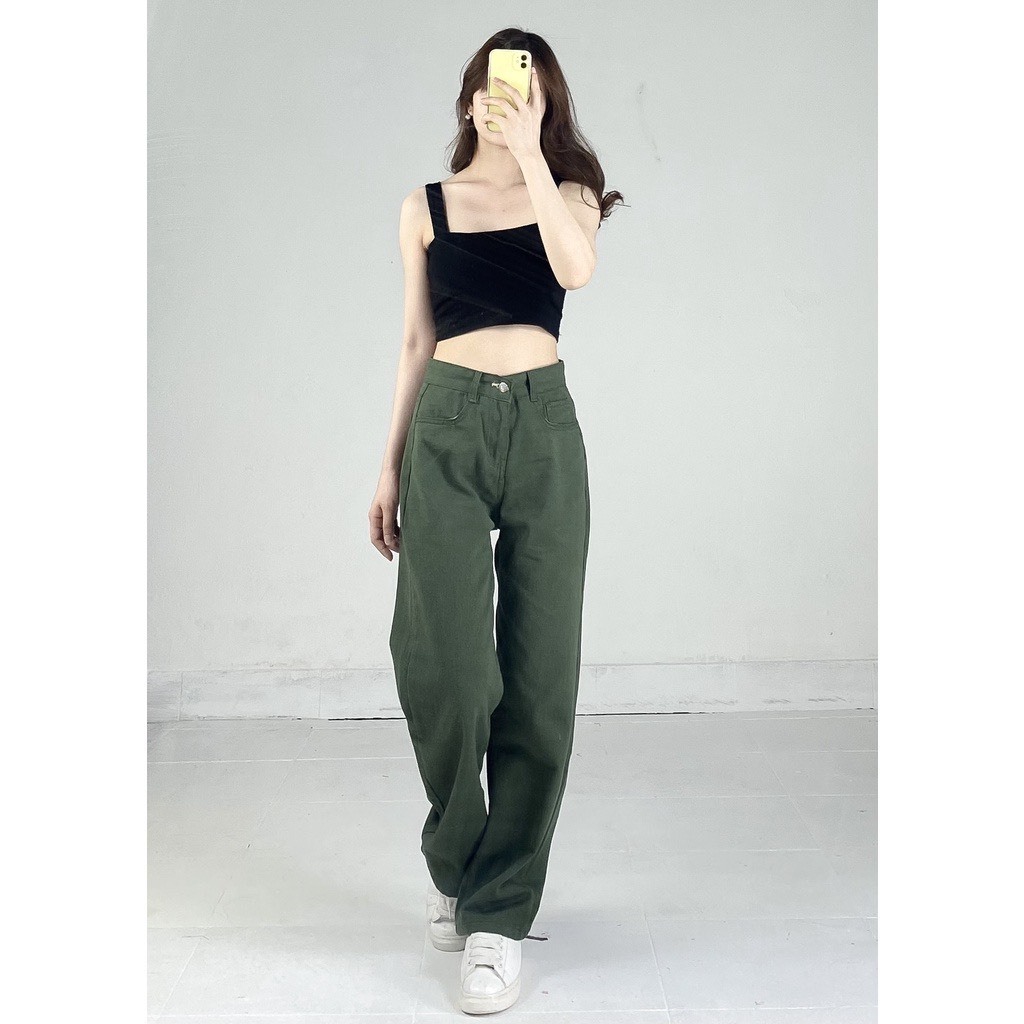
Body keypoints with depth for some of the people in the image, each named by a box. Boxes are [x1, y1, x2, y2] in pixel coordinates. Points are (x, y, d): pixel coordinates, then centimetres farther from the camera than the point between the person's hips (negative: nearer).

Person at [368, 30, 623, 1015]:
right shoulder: (427, 205, 13)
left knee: (538, 674, -3)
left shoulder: (568, 193, 11)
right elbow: (416, 342, 13)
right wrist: (391, 465, 10)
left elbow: (576, 268, -13)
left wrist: (531, 152, -13)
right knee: (442, 659, -14)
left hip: (542, 426, 1)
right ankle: (454, 859, 16)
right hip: (448, 427, 0)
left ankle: (499, 914, 9)